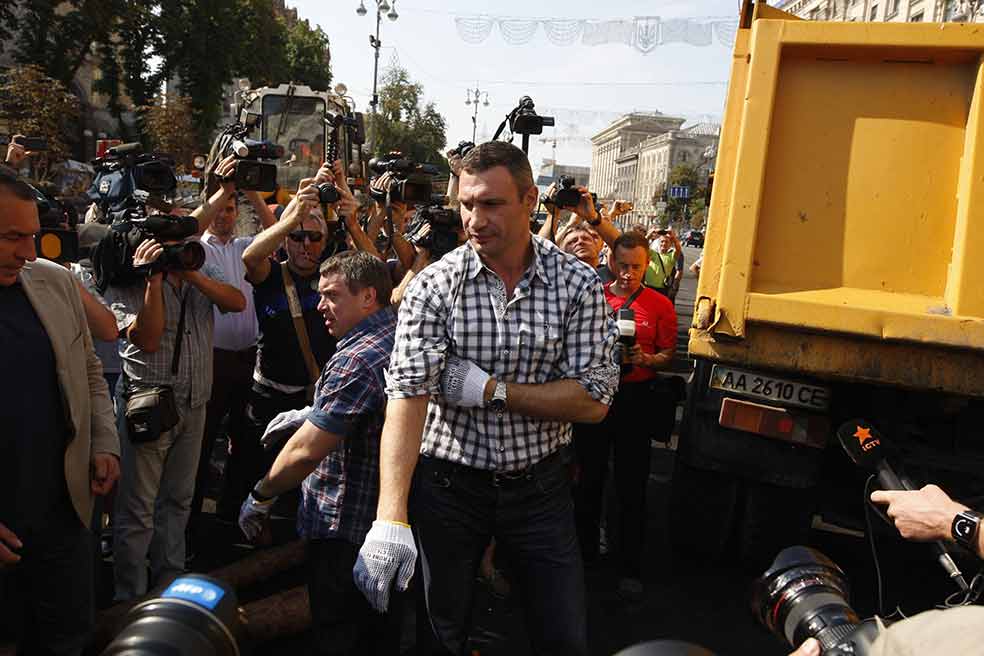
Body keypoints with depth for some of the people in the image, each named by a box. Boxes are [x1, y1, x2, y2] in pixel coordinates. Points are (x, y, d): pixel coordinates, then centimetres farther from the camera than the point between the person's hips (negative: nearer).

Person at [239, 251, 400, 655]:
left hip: (345, 525, -9)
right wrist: (315, 415, 15)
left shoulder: (357, 360, -25)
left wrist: (260, 497, -11)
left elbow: (306, 451, -25)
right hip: (391, 516, 9)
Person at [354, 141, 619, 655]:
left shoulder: (577, 285, -8)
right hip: (449, 482, 0)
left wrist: (491, 390, -19)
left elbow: (592, 402, -11)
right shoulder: (434, 287, -12)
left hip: (540, 483, 1)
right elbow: (407, 395, -23)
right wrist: (391, 518, -34)